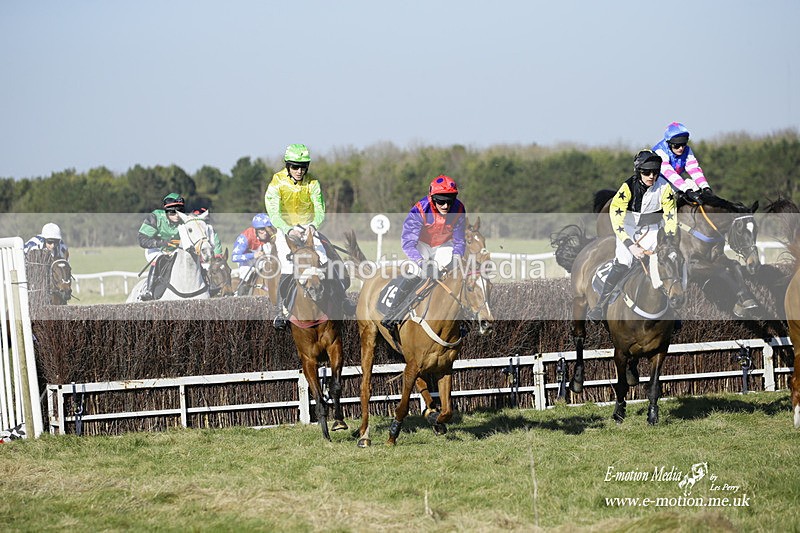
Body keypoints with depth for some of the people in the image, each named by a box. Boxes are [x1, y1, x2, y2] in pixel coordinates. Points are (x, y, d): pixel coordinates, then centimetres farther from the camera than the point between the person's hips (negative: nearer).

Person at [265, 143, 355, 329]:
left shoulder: (312, 183, -9)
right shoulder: (276, 183, -16)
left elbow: (320, 210, -15)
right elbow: (274, 214, -24)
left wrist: (313, 225, -38)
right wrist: (288, 230, -41)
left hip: (308, 228, 2)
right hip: (285, 230, -2)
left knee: (325, 262, -13)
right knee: (287, 271, -16)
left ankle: (343, 301, -4)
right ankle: (281, 312, -8)